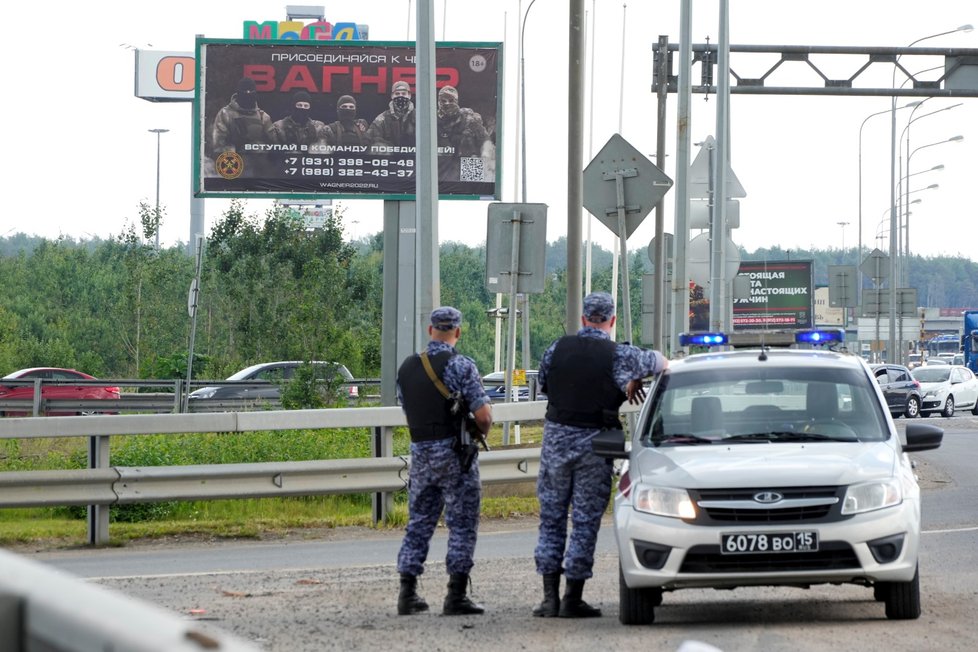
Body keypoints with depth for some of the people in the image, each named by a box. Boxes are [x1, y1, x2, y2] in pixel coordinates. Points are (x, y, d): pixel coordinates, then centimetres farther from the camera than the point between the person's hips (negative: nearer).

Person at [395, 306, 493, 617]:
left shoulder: (407, 367, 8)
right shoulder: (460, 365, -11)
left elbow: (406, 408, 11)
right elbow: (483, 415, -14)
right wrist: (481, 430, 6)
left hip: (420, 452, 5)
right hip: (454, 453, -5)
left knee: (419, 524, 13)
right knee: (462, 524, 1)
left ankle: (407, 594, 10)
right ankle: (456, 596, -2)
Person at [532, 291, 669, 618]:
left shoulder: (557, 348, 0)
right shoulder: (620, 355, -6)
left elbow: (543, 382, 10)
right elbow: (661, 362, 7)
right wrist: (634, 382, 24)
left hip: (556, 435, 2)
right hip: (594, 442, -2)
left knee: (551, 517, 10)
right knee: (586, 520, 3)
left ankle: (550, 597, 7)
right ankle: (572, 600, 3)